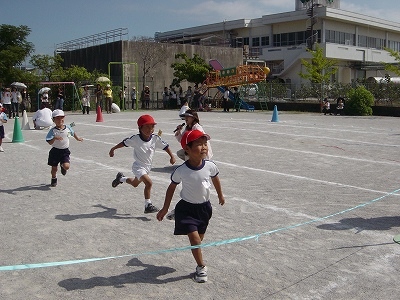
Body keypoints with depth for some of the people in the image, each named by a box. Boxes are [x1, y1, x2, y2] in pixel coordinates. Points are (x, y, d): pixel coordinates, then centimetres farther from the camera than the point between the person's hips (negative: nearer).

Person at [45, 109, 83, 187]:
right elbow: (50, 142, -18)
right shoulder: (53, 130, -12)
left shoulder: (68, 127, -2)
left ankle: (62, 166, 22)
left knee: (66, 166, -17)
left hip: (65, 151, 1)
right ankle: (54, 179, 38)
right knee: (54, 168, 8)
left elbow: (73, 133, 21)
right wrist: (54, 138, -36)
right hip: (55, 151, -1)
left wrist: (77, 138, 33)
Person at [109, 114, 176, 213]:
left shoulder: (155, 138, -15)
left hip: (148, 166, 6)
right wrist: (113, 149, 5)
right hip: (138, 166, -5)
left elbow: (165, 146, -5)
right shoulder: (135, 139, -21)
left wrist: (172, 156, -13)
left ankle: (120, 178, 57)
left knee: (135, 184, 28)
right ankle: (148, 205, -14)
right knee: (149, 183, -26)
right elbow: (124, 143, -6)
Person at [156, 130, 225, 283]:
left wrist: (220, 196, 22)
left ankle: (200, 264, 39)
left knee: (200, 237, 16)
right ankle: (201, 267, 11)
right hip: (187, 207, -3)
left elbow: (215, 179, 7)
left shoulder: (210, 166, -16)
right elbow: (171, 187, -5)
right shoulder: (181, 171, -22)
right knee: (194, 237, -9)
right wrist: (165, 209, 0)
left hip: (204, 207, 3)